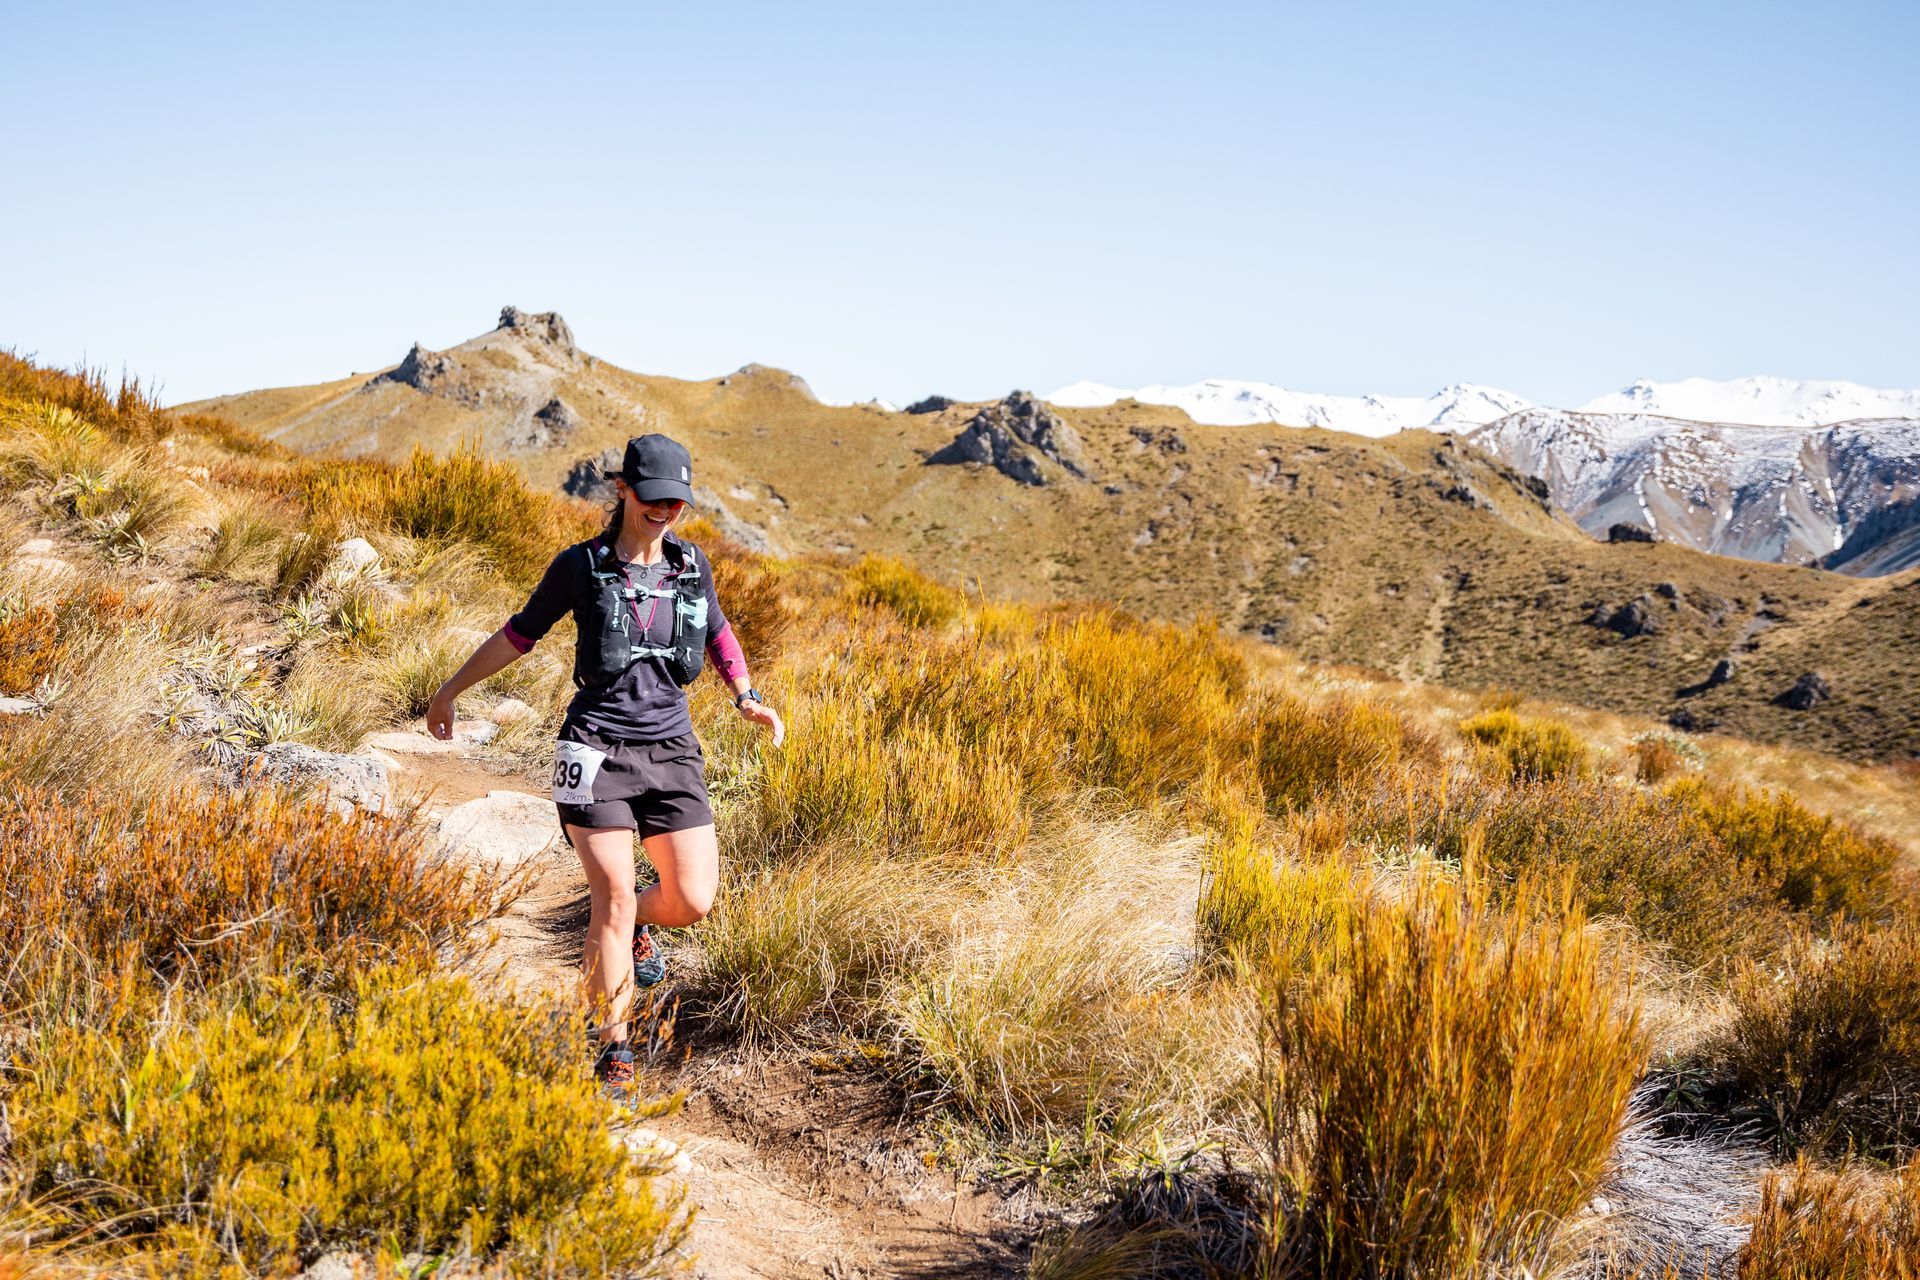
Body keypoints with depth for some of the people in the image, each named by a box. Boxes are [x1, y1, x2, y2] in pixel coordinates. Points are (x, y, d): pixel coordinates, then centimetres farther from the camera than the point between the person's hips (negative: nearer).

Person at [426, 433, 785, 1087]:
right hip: (597, 750, -3)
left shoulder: (691, 565, 6)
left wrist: (747, 698, 14)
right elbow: (520, 632, 9)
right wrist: (453, 686, 14)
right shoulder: (581, 566, -3)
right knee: (613, 899, -10)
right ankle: (614, 1053, 4)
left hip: (671, 751, 4)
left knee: (692, 901, -2)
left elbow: (717, 633, 24)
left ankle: (636, 926, 35)